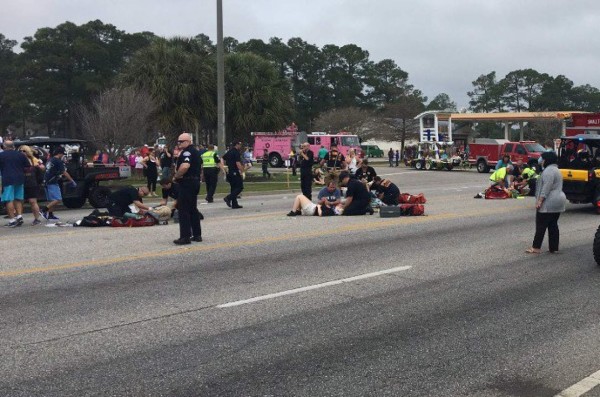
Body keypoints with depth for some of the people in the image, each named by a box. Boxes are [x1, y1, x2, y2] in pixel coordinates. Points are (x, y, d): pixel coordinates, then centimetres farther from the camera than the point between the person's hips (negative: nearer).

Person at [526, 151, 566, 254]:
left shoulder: (549, 170, -14)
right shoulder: (556, 169, 20)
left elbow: (546, 187, -22)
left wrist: (540, 200, -22)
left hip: (548, 203, -10)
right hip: (558, 202, 10)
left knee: (541, 225, -5)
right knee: (553, 225, 11)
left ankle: (536, 247, -3)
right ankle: (554, 248, 11)